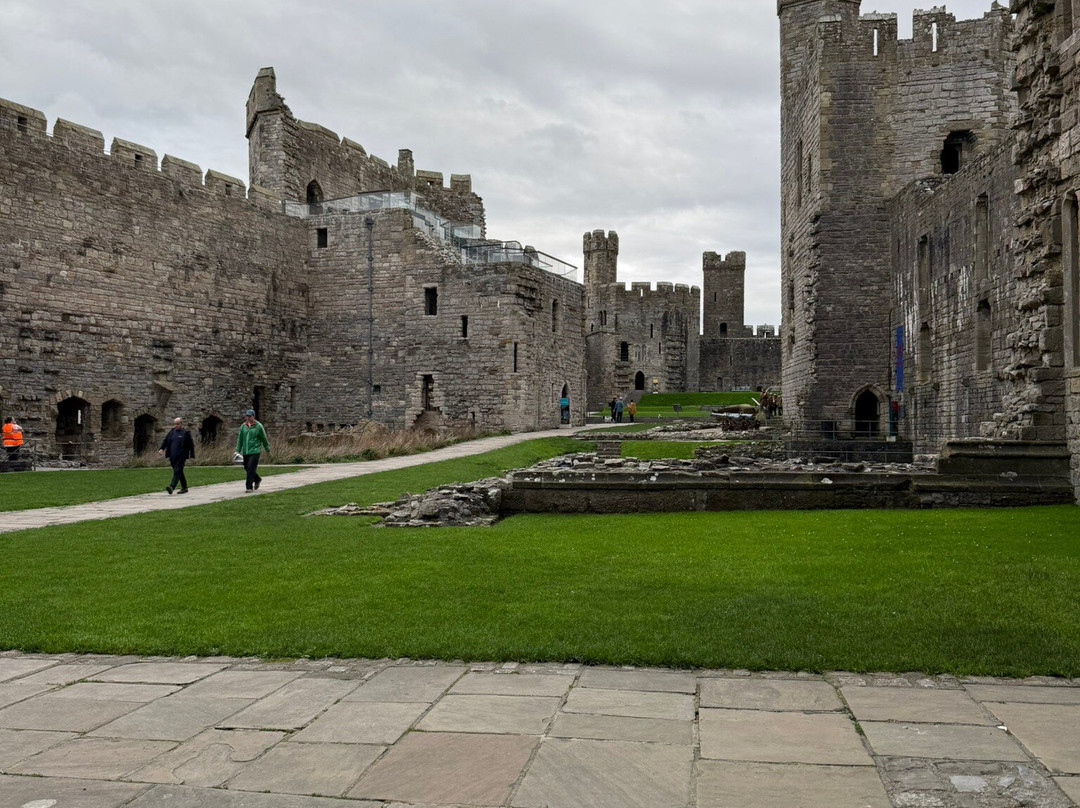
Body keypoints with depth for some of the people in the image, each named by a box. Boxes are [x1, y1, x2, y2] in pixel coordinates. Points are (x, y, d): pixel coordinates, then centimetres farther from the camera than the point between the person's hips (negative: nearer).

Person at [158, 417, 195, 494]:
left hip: (181, 457, -6)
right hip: (172, 457, 6)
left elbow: (191, 445, -2)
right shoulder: (172, 432, 13)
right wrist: (161, 449, -3)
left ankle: (172, 487, -27)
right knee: (179, 472, 13)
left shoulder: (186, 433, -3)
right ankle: (184, 488, 22)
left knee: (177, 471, -15)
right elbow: (165, 441, 14)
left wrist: (191, 456, -5)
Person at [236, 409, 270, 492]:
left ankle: (249, 487, -7)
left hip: (255, 451, -5)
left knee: (251, 469, -12)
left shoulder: (258, 426, -4)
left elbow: (264, 438, 4)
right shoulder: (243, 426, 7)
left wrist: (267, 449, 12)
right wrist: (237, 450, 3)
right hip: (245, 451, 5)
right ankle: (257, 479, 36)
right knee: (247, 468, 11)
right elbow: (240, 439, 9)